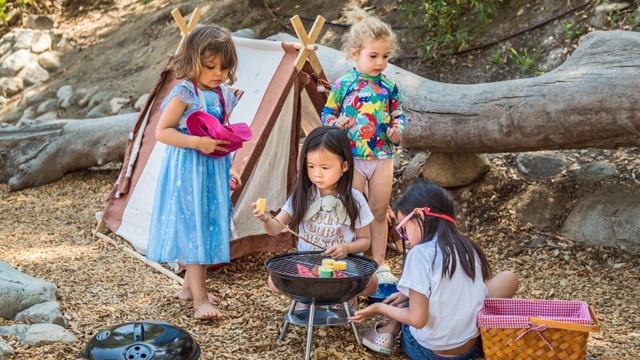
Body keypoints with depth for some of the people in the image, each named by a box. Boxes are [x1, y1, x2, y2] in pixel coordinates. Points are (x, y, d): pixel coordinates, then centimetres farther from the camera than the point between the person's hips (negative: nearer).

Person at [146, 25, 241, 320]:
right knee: (193, 228, -5)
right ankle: (199, 299, -1)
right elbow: (162, 132, -16)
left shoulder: (223, 95, 8)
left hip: (214, 169, 7)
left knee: (209, 226, 13)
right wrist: (199, 143, -26)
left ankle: (190, 285, 30)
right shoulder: (184, 94, -13)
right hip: (187, 170, -7)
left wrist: (228, 166, 10)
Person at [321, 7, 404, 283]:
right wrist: (337, 123, -19)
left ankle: (380, 263, 25)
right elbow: (327, 112, 2)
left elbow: (398, 113, 13)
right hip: (352, 157, -3)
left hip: (383, 156, 3)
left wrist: (397, 130, -7)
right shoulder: (343, 84, -5)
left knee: (379, 212, 11)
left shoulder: (388, 86, 3)